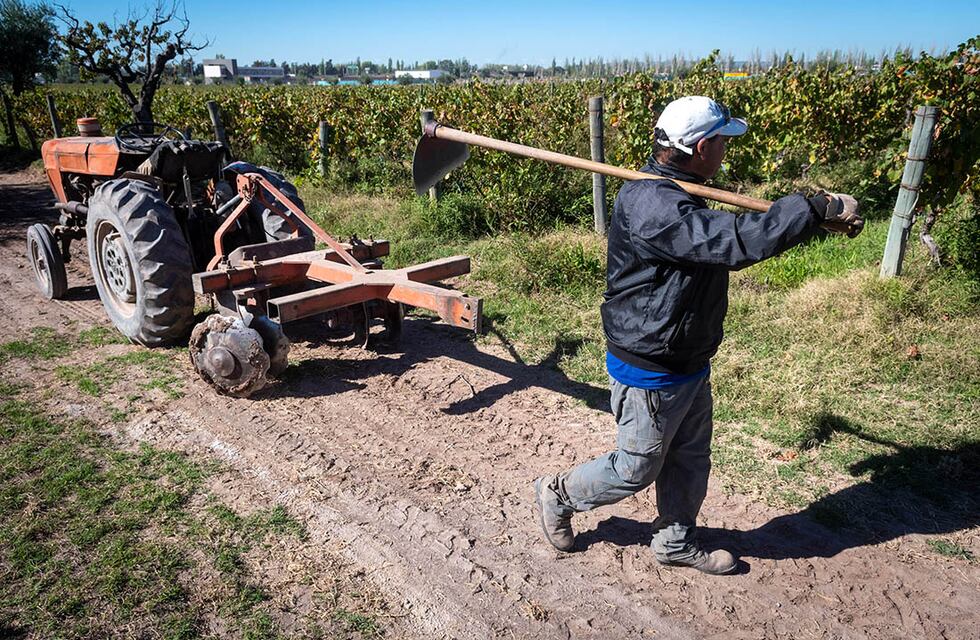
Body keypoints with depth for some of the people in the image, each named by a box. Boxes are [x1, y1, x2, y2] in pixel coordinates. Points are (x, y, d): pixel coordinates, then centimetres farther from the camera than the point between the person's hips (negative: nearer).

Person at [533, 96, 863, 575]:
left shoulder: (676, 196, 6)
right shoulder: (652, 207, -30)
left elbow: (725, 244, 15)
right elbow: (736, 242, -39)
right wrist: (815, 209, -29)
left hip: (689, 366, 10)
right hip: (650, 376, -10)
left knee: (690, 461, 22)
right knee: (635, 469, 11)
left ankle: (676, 543, 43)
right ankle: (558, 495, 35)